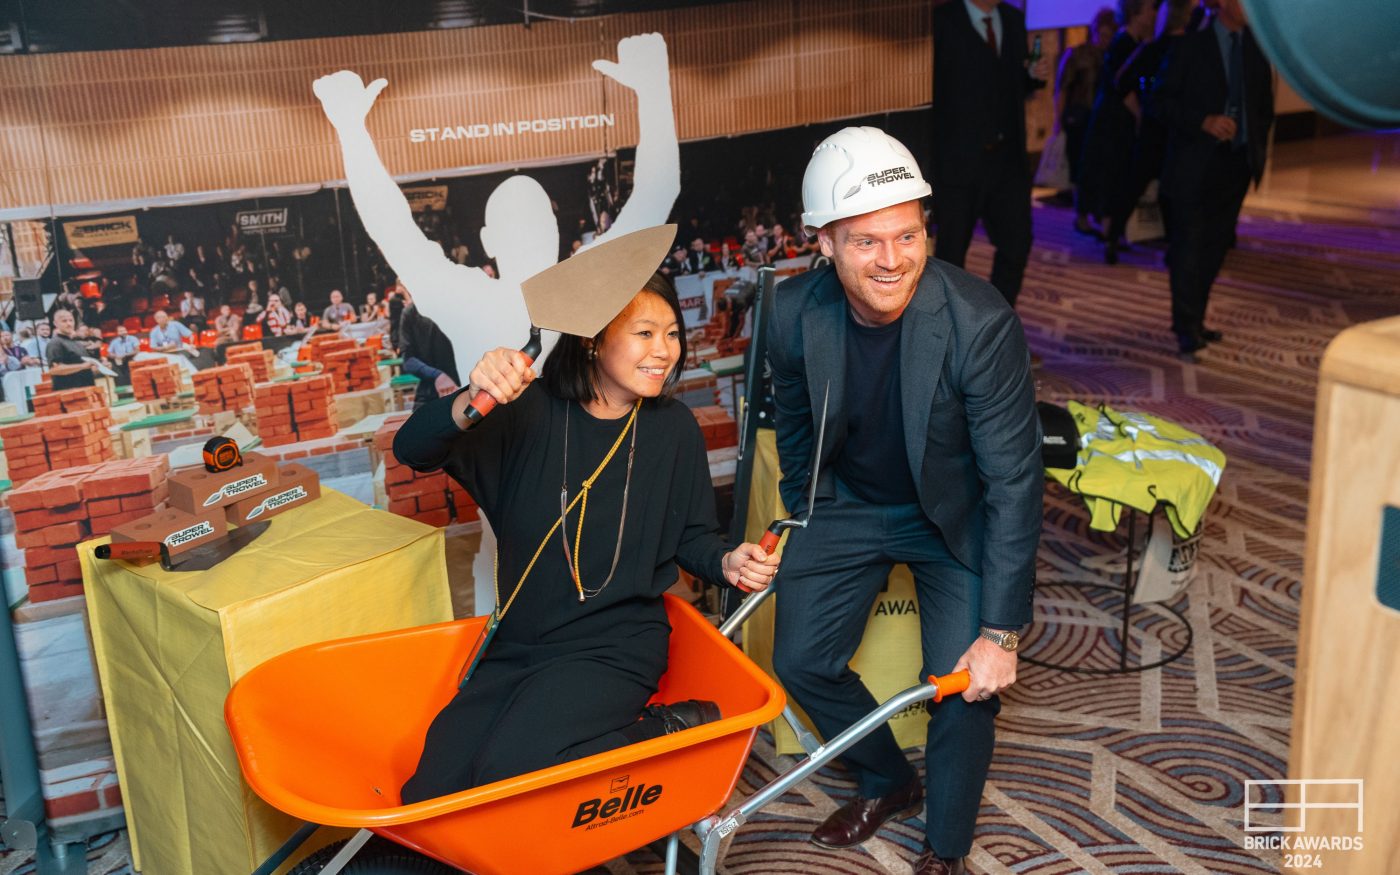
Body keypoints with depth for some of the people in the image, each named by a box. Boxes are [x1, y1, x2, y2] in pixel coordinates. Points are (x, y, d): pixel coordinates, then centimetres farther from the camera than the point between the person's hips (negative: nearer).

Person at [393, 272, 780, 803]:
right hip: (519, 644, 3)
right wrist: (472, 400, -36)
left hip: (617, 645, -3)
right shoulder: (530, 412, -7)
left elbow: (692, 539, 8)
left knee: (509, 773, -26)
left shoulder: (673, 428, -3)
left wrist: (728, 563, -15)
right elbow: (413, 451, -16)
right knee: (427, 797, -6)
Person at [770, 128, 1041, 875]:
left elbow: (1013, 481, -25)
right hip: (850, 504, 3)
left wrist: (1001, 632, -24)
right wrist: (803, 521, 13)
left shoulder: (980, 321, -31)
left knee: (965, 686, -11)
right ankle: (888, 782, 29)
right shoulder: (795, 313, -20)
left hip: (955, 515, -3)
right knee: (800, 661, -1)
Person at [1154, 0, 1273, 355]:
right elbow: (1162, 99, -6)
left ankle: (1193, 321, 16)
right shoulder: (1190, 46, -3)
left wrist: (1258, 147, 5)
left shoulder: (1258, 46, 11)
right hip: (1194, 164, -5)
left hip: (1236, 163, 5)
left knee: (1215, 246, 7)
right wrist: (1204, 121, -19)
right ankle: (1187, 328, 0)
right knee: (1189, 245, -5)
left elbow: (1265, 103, 19)